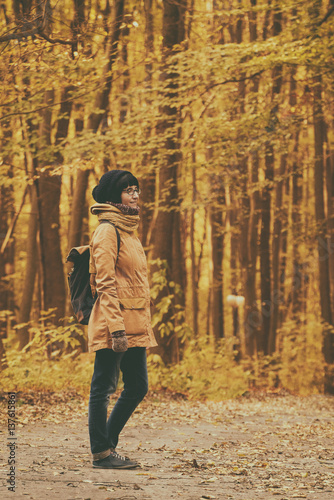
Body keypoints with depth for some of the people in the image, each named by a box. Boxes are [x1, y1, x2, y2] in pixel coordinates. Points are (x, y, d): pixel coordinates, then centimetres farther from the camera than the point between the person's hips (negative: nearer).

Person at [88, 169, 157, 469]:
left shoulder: (129, 230, 18)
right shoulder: (107, 231, -10)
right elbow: (105, 284, -16)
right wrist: (117, 328, -21)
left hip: (135, 324, 10)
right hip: (115, 323, -9)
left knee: (137, 387, 11)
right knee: (103, 388, -1)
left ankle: (107, 444, 21)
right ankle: (101, 453, 5)